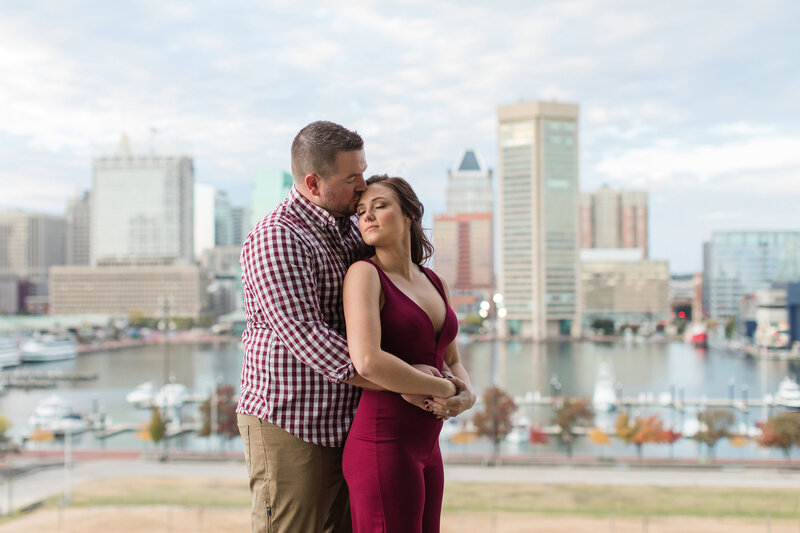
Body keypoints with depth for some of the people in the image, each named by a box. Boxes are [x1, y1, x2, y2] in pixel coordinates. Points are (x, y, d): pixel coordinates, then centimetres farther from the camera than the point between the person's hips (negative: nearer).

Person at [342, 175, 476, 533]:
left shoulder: (432, 282, 13)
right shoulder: (364, 274, -9)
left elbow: (453, 362, 20)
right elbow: (367, 361, -23)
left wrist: (467, 395, -2)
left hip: (425, 447, 8)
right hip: (382, 446, -8)